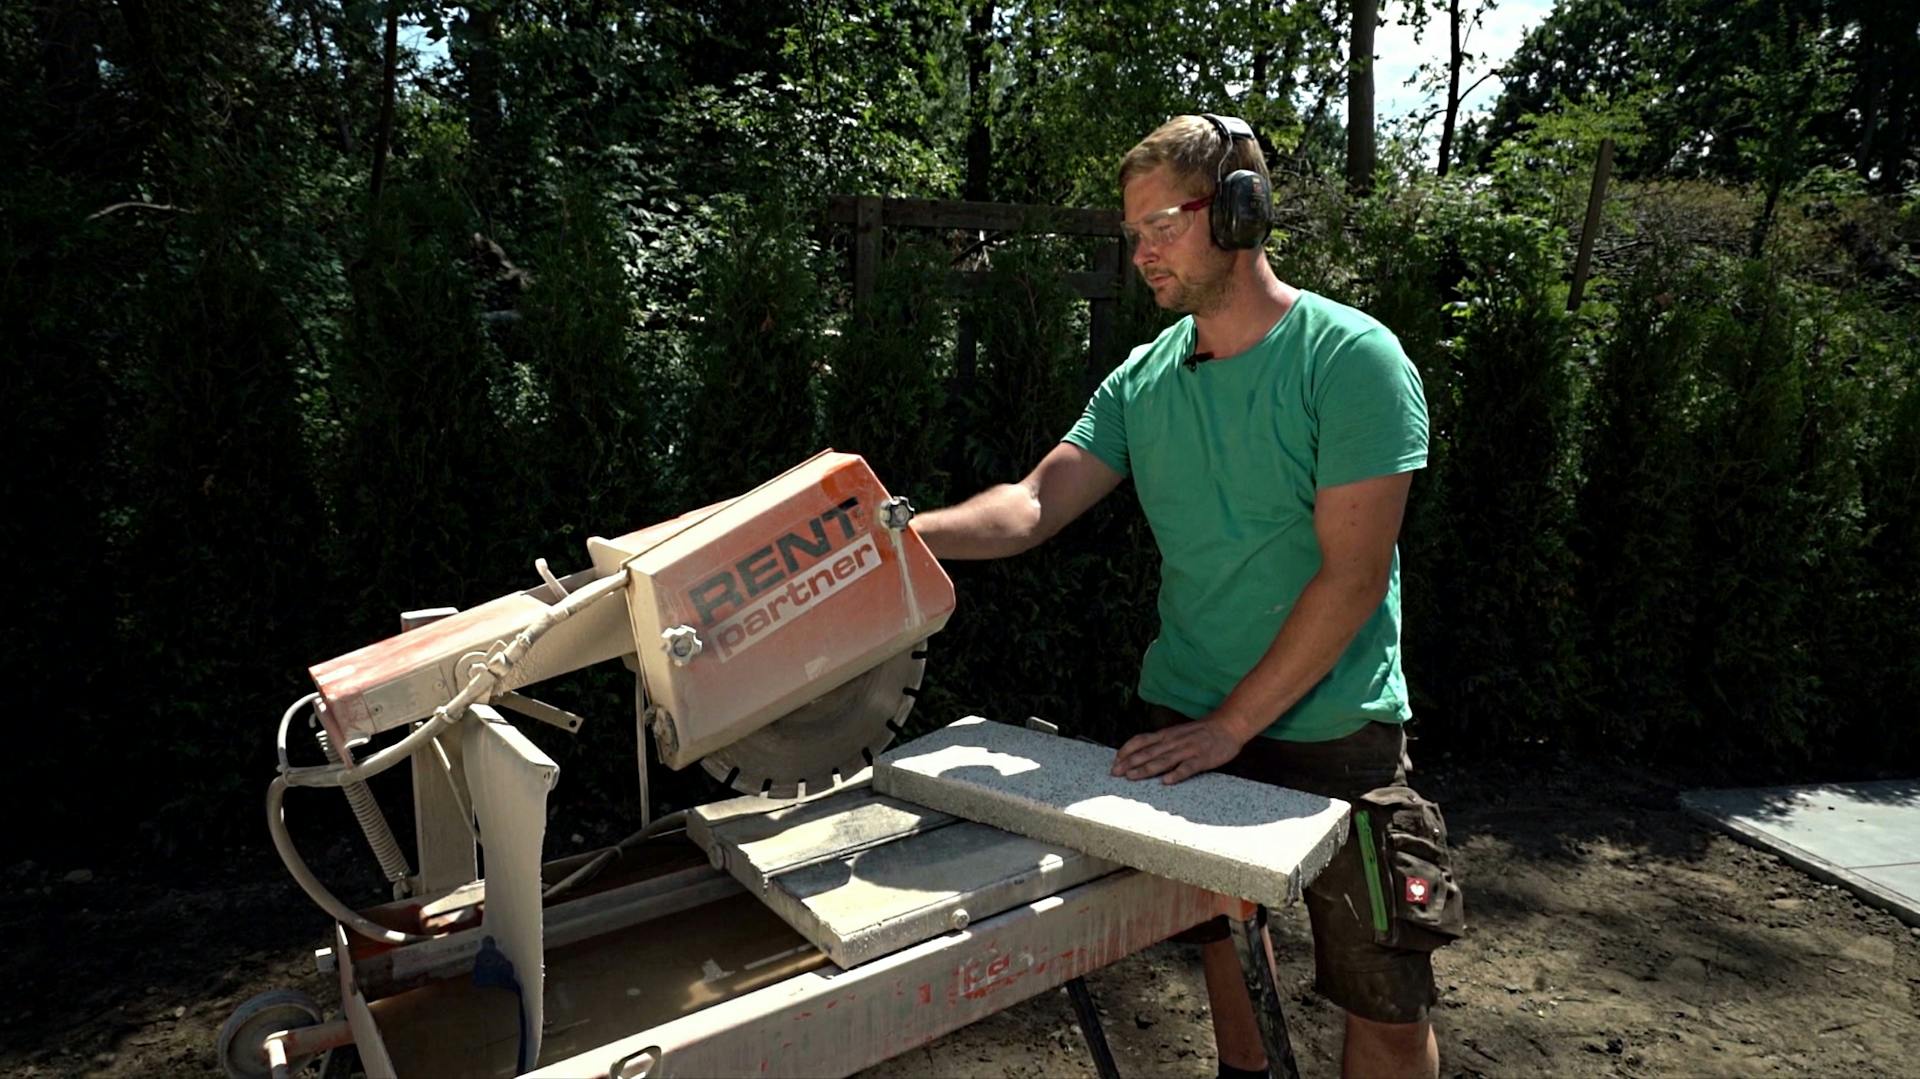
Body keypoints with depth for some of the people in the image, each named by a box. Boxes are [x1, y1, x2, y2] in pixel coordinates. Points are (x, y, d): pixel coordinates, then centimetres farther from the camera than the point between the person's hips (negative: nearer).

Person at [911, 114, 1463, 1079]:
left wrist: (1230, 726, -19)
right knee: (1220, 933, 20)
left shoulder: (1352, 360, -14)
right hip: (1187, 721, 5)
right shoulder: (1144, 378, 3)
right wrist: (904, 531, -22)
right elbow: (1038, 502, -4)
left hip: (1330, 733, -4)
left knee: (1385, 1001, 6)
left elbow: (1352, 576, -18)